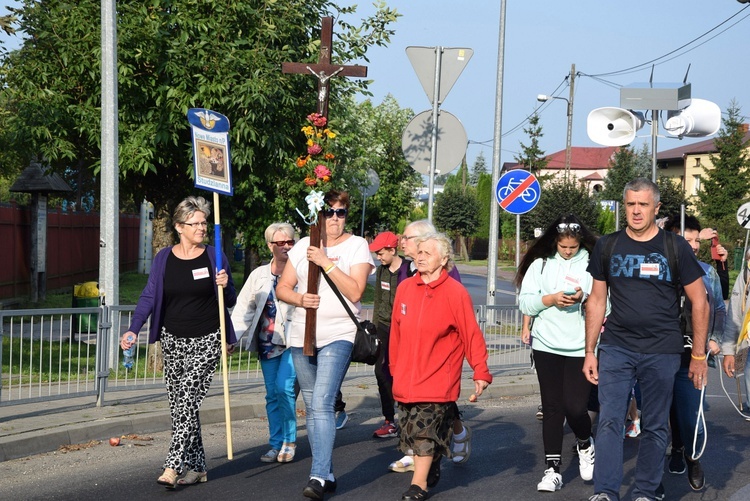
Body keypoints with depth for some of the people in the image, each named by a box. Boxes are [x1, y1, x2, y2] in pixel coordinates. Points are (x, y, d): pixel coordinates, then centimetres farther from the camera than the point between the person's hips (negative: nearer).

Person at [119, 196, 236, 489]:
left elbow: (230, 302, 6)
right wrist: (133, 329, -18)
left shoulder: (214, 257, 0)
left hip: (206, 341, -3)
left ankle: (174, 466, -15)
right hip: (173, 341, 3)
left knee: (187, 399, -14)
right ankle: (197, 467, 16)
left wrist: (225, 286, -17)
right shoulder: (163, 259, 4)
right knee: (181, 405, 6)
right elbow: (149, 297, -3)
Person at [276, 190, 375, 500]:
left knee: (322, 404, -19)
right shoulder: (303, 245, 10)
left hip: (338, 335, -5)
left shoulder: (356, 245, 0)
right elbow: (282, 287, 10)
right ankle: (328, 475, 19)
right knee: (312, 408, 9)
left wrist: (326, 262, -17)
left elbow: (355, 291, -12)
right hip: (302, 335, 5)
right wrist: (299, 299, -11)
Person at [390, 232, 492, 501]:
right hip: (406, 378, 5)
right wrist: (394, 368, 16)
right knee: (412, 429, 11)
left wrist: (481, 373, -14)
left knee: (426, 428, -9)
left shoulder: (455, 292, -10)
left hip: (438, 379, -5)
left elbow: (472, 335, -11)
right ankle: (431, 470, 30)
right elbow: (396, 332, 12)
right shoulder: (405, 288, 4)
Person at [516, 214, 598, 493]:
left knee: (575, 407, -5)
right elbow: (525, 304, 1)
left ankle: (585, 445, 27)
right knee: (552, 407, 5)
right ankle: (553, 469, 10)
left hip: (580, 348, -2)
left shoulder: (593, 264, 1)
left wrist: (585, 298, -18)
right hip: (547, 346, 2)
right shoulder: (540, 264, 5)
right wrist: (551, 299, -14)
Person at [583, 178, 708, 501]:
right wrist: (589, 352, 8)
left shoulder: (675, 248, 0)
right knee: (609, 421, -6)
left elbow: (699, 302, 3)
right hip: (616, 348, 1)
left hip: (661, 351, -1)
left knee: (655, 426, 5)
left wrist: (698, 355, -1)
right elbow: (596, 301, 12)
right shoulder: (607, 247, 7)